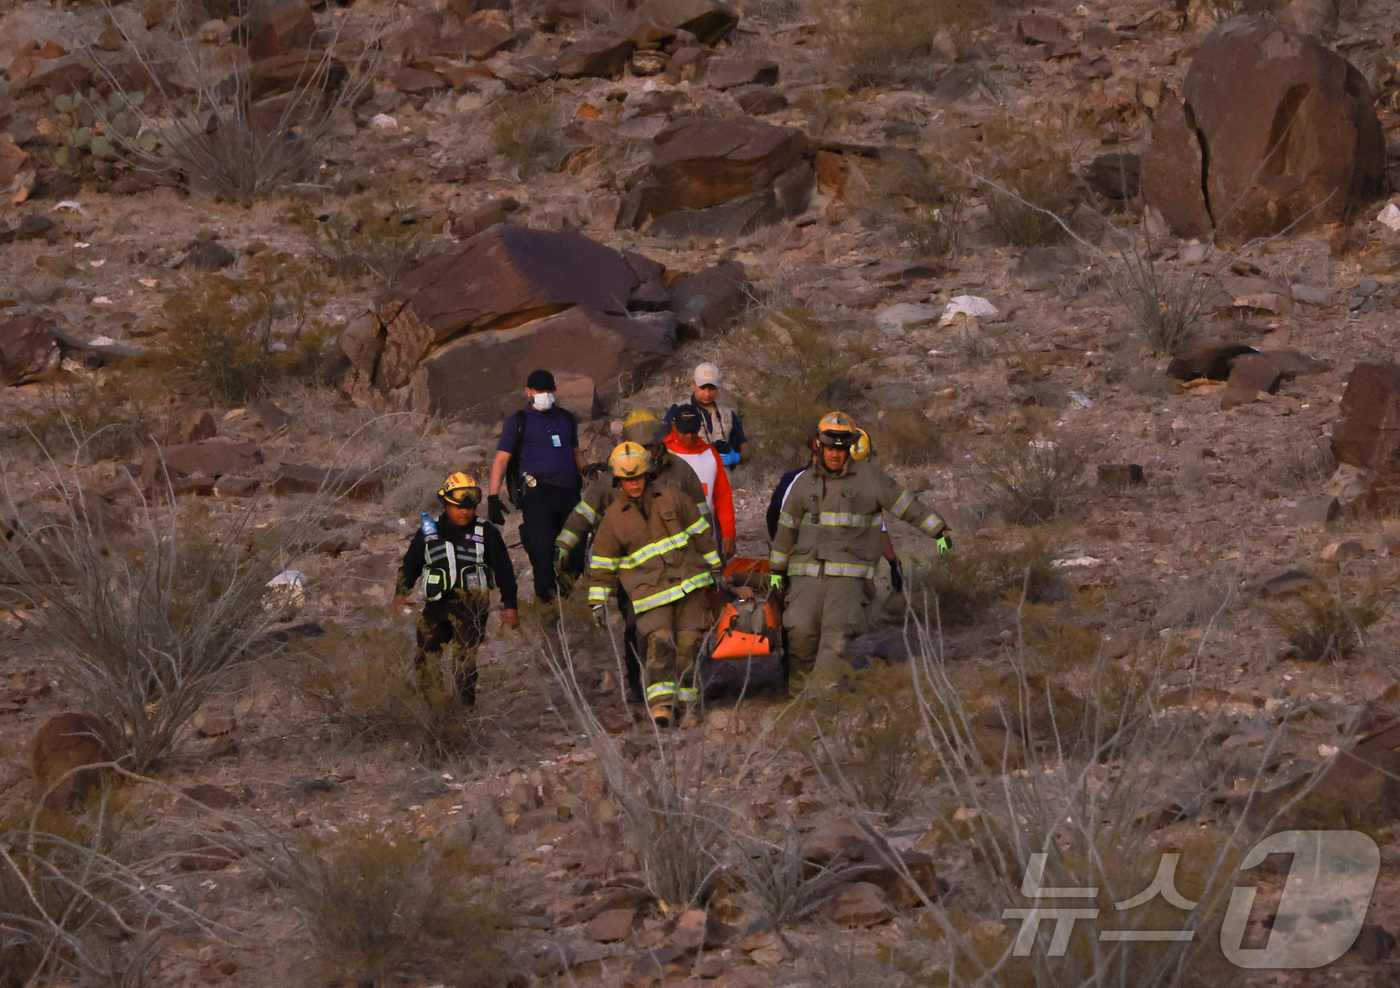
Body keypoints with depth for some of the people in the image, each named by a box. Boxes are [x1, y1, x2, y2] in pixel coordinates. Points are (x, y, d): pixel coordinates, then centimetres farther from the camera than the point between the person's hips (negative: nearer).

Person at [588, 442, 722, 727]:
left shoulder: (671, 498, 6)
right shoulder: (614, 517, 2)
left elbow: (699, 532, 15)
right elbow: (602, 562, 7)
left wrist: (713, 568, 16)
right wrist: (598, 602, 4)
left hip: (688, 582, 3)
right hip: (650, 591, -3)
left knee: (689, 642, -2)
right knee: (660, 642, -20)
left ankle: (685, 701, 8)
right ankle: (660, 704, -29)